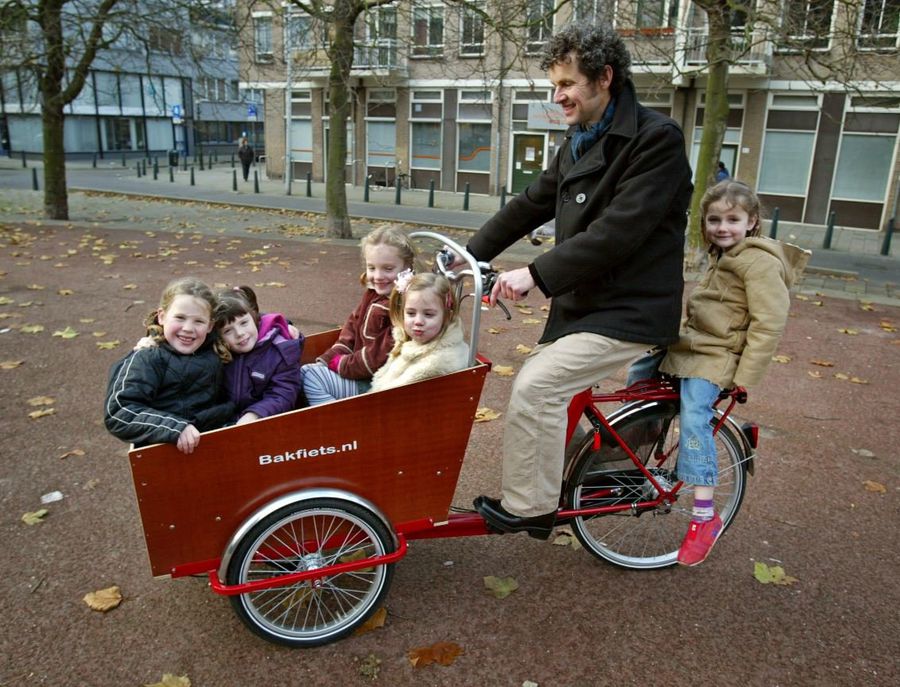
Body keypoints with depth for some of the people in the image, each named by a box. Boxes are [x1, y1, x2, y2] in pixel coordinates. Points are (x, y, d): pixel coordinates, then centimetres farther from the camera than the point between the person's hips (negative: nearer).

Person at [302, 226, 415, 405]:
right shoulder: (372, 295, 6)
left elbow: (382, 356, -24)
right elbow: (352, 327, 13)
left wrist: (341, 364, -14)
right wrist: (328, 359, 0)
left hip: (378, 382, -9)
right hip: (361, 372, 10)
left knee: (311, 377, -13)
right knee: (306, 371, 5)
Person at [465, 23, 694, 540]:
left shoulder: (656, 140, -16)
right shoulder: (579, 142, 12)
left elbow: (617, 231, -26)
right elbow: (531, 205, 15)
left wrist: (536, 275, -28)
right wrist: (470, 255, 11)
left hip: (629, 309, -9)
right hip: (583, 302, 9)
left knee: (536, 386, -19)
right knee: (544, 390, 13)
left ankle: (527, 507, -1)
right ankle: (549, 491, 33)